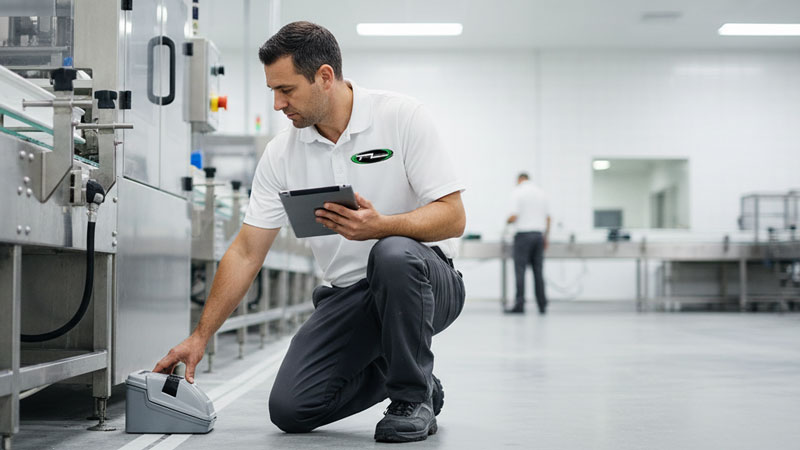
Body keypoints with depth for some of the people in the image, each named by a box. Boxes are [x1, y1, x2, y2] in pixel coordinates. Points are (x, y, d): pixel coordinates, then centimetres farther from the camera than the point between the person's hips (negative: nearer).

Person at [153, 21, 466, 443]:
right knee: (290, 409, -13)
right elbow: (246, 252, 1)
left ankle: (414, 398, -16)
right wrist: (200, 336, -3)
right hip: (347, 294, 4)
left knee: (393, 254, -39)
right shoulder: (281, 153, 0)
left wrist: (381, 226, -35)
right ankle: (395, 370, 15)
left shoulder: (402, 117, -12)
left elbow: (453, 216, -17)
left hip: (424, 281, -4)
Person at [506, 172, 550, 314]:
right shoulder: (541, 192, 13)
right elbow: (548, 218, 13)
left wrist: (508, 221, 9)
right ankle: (542, 305, 7)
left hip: (523, 234, -5)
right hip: (538, 234, 5)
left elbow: (514, 216, -13)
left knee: (520, 270, -4)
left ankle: (520, 304, -9)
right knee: (538, 271, 7)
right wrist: (545, 237, 19)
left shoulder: (518, 192, -5)